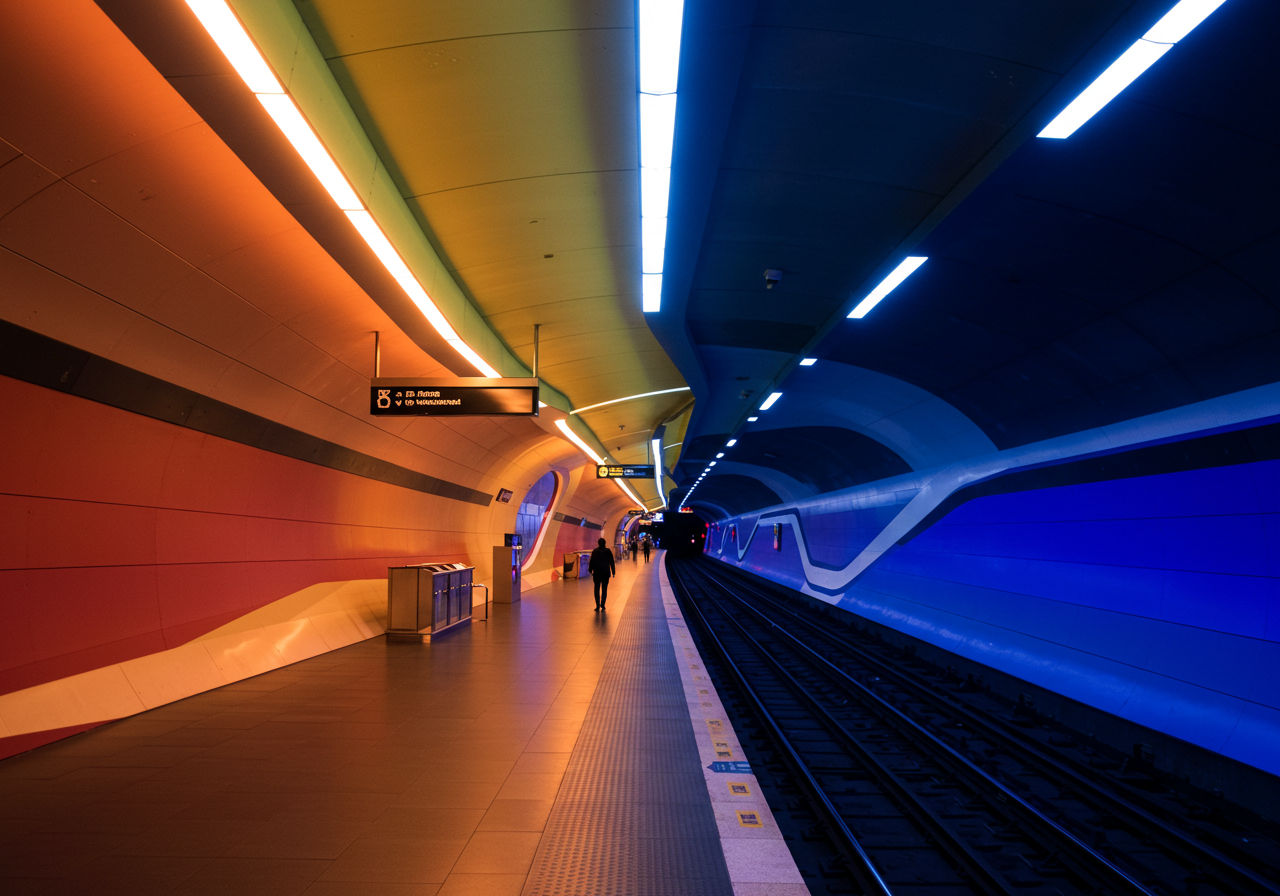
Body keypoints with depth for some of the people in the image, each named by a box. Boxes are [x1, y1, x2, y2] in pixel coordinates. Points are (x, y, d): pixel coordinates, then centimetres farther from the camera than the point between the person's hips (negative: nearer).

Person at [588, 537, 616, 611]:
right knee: (604, 589, 11)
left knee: (597, 589, 4)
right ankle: (602, 605, 8)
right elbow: (612, 562, 2)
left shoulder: (594, 551, -3)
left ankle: (598, 606, -6)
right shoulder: (608, 551, -1)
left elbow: (591, 561, -1)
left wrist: (590, 570, 10)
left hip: (597, 573, -1)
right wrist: (613, 572, 7)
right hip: (606, 573, 1)